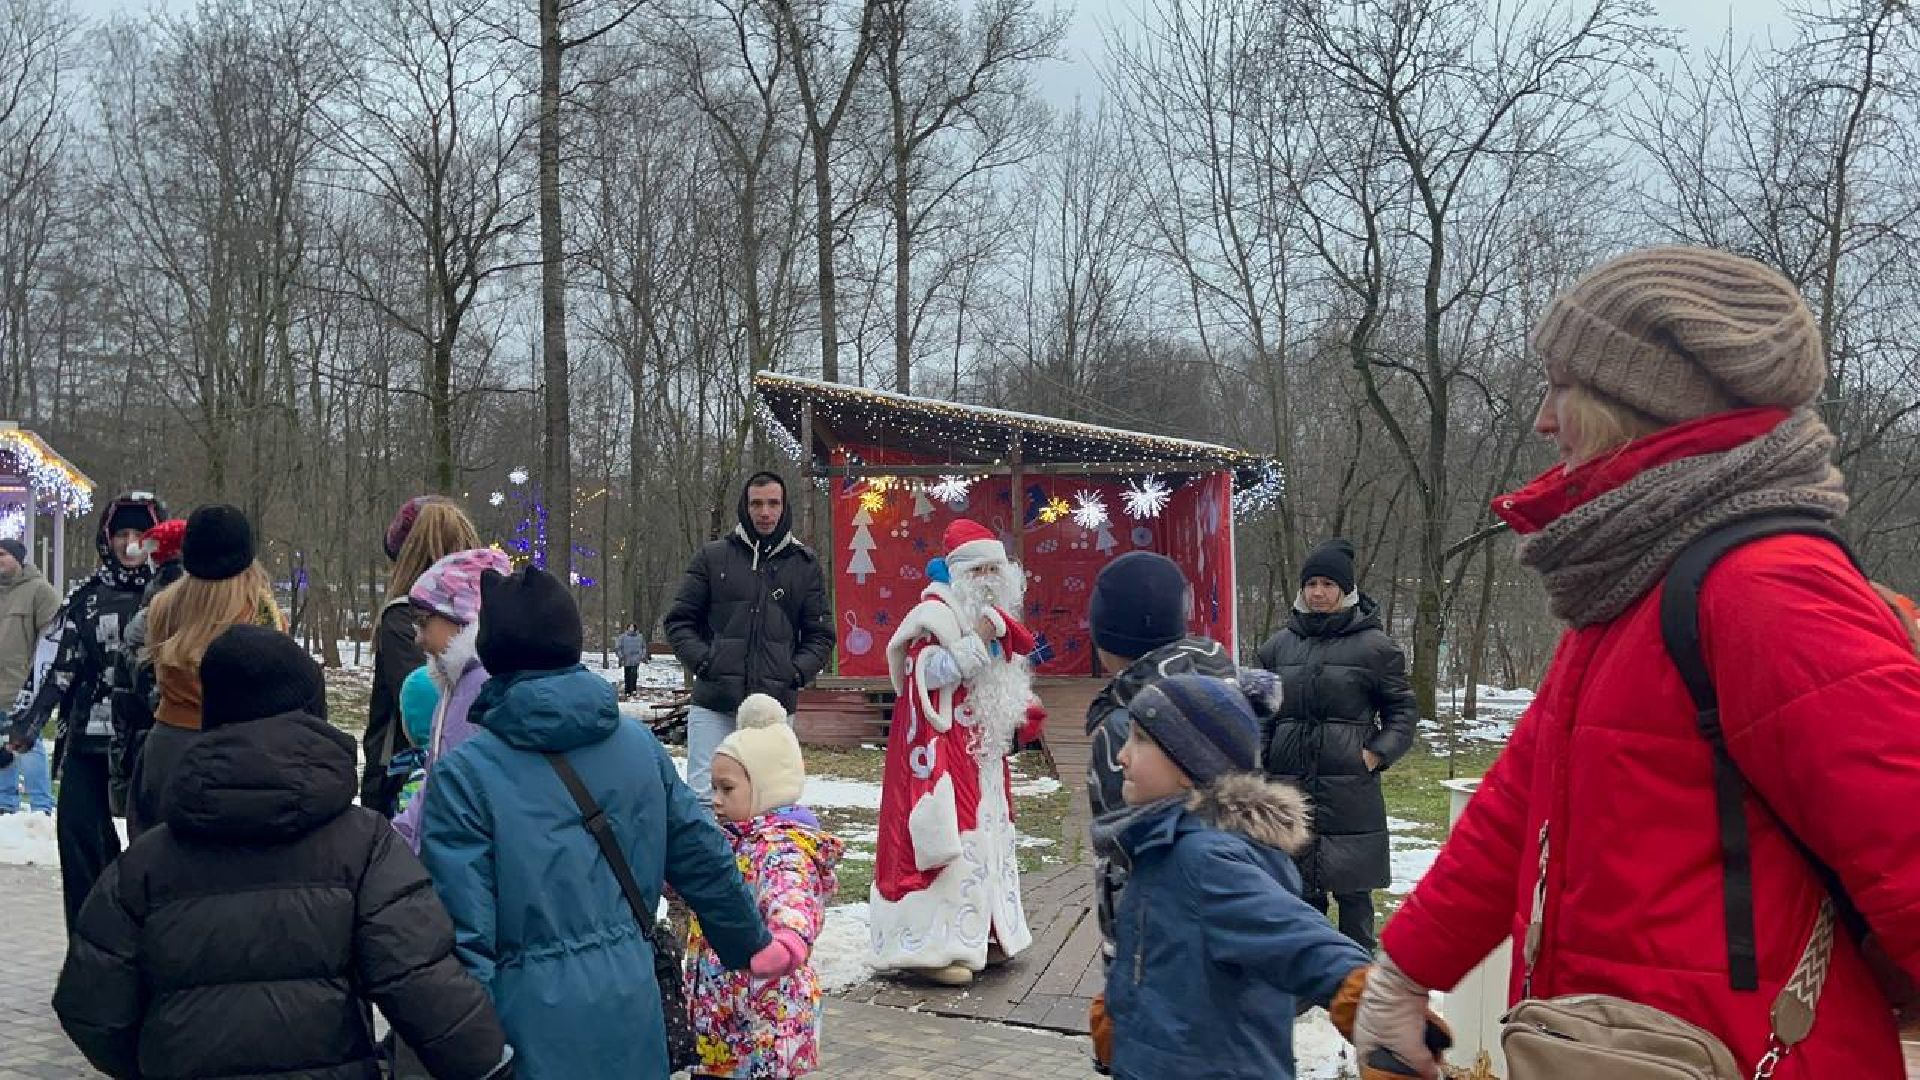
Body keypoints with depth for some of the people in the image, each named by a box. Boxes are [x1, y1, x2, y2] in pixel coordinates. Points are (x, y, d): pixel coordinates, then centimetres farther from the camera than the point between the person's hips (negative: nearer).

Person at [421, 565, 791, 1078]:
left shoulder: (465, 774, -13)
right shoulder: (639, 743, 1)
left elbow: (464, 932, -16)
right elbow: (703, 858, 9)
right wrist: (753, 942, 24)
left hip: (534, 1025, -4)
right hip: (631, 1014, 4)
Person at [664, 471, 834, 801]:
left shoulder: (804, 564, 10)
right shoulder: (713, 557, 6)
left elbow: (820, 634, 13)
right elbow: (679, 621, 9)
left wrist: (796, 672, -3)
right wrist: (703, 661, -6)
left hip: (775, 707, 1)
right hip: (713, 704, -1)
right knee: (704, 796, -3)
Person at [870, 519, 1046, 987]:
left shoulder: (990, 613, 16)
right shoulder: (936, 613, -13)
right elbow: (930, 672, -26)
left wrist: (1021, 711, 10)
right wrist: (980, 638, -29)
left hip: (982, 751, 10)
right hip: (943, 748, -10)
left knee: (986, 834, 14)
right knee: (946, 837, -11)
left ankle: (978, 934, 25)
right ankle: (930, 945, -6)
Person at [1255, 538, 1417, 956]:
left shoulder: (1374, 645, -1)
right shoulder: (1279, 645, 9)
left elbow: (1402, 709, 3)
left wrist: (1377, 754, -9)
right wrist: (1259, 759, 4)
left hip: (1350, 790, -3)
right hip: (1290, 785, 4)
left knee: (1353, 890, 3)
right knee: (1301, 888, 11)